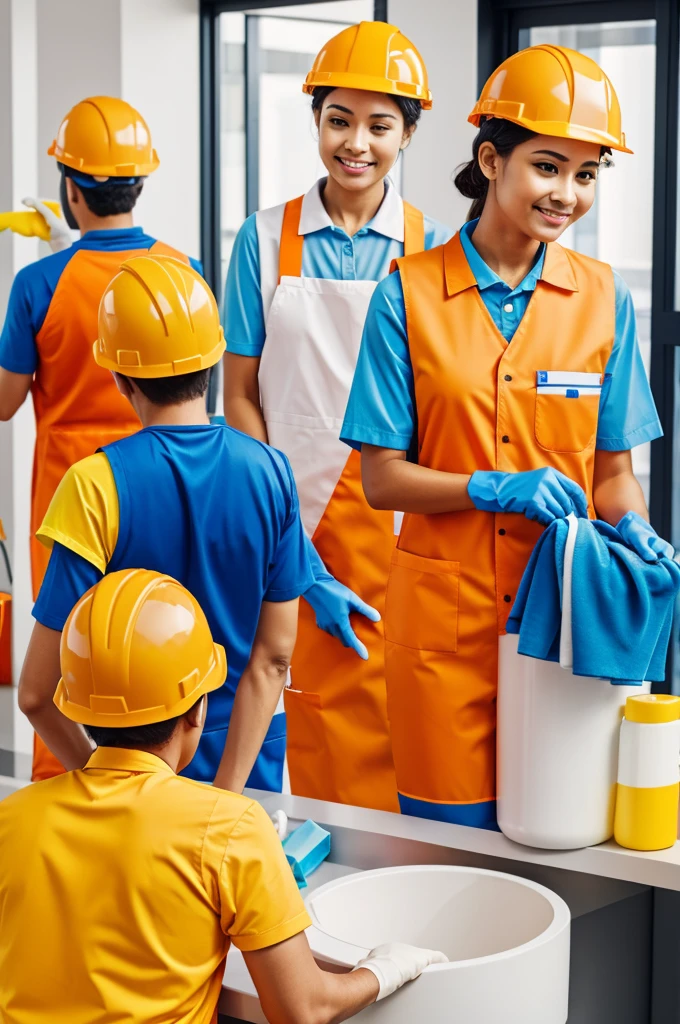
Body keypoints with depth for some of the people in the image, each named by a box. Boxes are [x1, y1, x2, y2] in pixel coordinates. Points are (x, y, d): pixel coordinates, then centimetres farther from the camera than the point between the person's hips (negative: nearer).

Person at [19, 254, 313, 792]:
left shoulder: (96, 485, -17)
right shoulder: (269, 470, -8)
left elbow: (38, 692, -17)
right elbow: (274, 656, -9)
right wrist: (226, 792, -9)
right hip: (249, 758, 2)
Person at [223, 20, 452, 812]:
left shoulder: (432, 251, 4)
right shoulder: (266, 240, 4)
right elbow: (240, 399, 3)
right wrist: (295, 555, -5)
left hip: (400, 531, 0)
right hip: (290, 529, 0)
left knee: (393, 754, -2)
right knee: (308, 741, 1)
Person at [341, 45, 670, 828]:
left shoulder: (604, 300, 5)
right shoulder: (409, 294, -1)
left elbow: (611, 471, 9)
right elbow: (381, 478, -2)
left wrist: (633, 533, -12)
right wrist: (495, 489, -17)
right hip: (444, 616, -1)